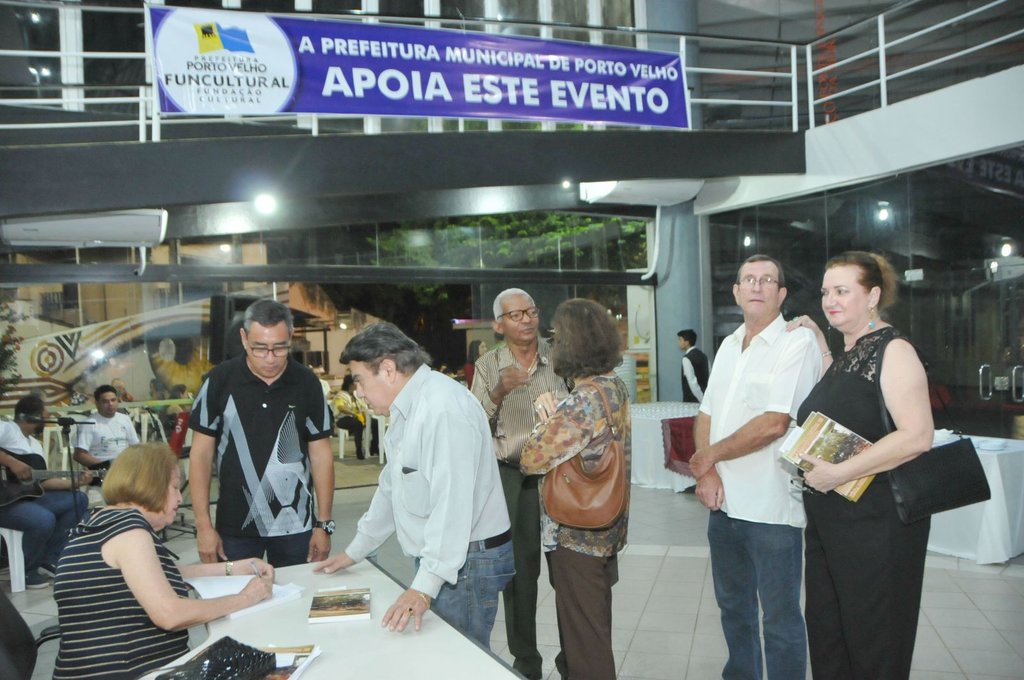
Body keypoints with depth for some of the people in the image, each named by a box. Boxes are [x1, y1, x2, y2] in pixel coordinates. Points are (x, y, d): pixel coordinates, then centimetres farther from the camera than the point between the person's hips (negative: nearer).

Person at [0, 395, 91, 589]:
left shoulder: (36, 444, 20)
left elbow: (43, 482, 16)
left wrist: (75, 482, 7)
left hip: (27, 496, 9)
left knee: (78, 499, 3)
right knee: (44, 519, -33)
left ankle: (50, 557, 7)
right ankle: (26, 570, -7)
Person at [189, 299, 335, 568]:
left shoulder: (307, 383, -3)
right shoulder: (219, 381, -6)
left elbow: (321, 454, 2)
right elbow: (201, 454, 0)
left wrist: (324, 524, 0)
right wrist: (203, 525, -4)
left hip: (295, 525, 1)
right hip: (235, 526, -1)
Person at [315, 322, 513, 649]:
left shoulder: (443, 409, -21)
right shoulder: (408, 408, 13)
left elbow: (452, 504, -27)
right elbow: (392, 486, 22)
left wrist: (425, 587, -29)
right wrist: (354, 551, 25)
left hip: (466, 560, -9)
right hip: (435, 558, 9)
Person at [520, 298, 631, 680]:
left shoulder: (582, 403, -27)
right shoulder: (616, 388, 2)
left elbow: (531, 461, -24)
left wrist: (546, 422, -8)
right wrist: (556, 419, -10)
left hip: (577, 534, -9)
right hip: (606, 528, 9)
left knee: (583, 632, 8)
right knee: (595, 624, 25)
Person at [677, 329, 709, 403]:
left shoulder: (687, 359, -14)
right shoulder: (702, 355, 11)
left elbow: (692, 381, -20)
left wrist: (702, 400, -18)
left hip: (692, 400, -8)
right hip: (704, 396, 8)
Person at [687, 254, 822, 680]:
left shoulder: (797, 342, -11)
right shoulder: (729, 346, 12)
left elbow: (774, 424, -20)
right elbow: (705, 415, 11)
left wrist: (711, 455, -9)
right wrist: (707, 473, -5)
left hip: (770, 506, -7)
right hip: (724, 501, 7)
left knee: (780, 620, 5)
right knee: (733, 607, 21)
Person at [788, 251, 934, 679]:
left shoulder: (892, 350, -15)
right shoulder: (846, 354, 12)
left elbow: (917, 436, -24)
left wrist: (838, 473, -24)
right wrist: (820, 348, 13)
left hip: (877, 520, -8)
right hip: (829, 518, 9)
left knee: (873, 644, 7)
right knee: (826, 633, 18)